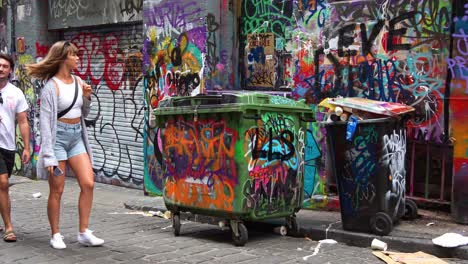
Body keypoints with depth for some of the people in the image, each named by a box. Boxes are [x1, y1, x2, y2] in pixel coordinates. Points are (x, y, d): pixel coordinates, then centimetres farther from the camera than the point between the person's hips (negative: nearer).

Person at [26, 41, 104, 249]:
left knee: (88, 183, -3)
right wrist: (48, 155, -15)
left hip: (76, 137, 6)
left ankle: (84, 232, 6)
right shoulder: (52, 86, -10)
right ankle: (55, 235, 15)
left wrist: (87, 98, -2)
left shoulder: (78, 82, 8)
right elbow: (45, 121, -12)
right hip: (58, 137, -6)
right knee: (57, 190, 1)